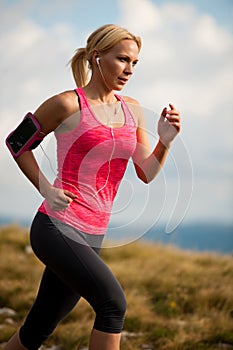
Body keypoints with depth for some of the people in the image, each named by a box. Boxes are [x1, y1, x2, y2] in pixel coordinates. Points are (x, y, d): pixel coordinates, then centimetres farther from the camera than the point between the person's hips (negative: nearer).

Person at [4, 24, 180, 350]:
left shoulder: (132, 110, 11)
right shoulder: (67, 104, -6)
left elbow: (146, 173, 11)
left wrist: (165, 141, -8)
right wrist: (46, 191, -4)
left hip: (92, 236, 7)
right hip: (57, 227, -6)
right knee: (113, 303, -22)